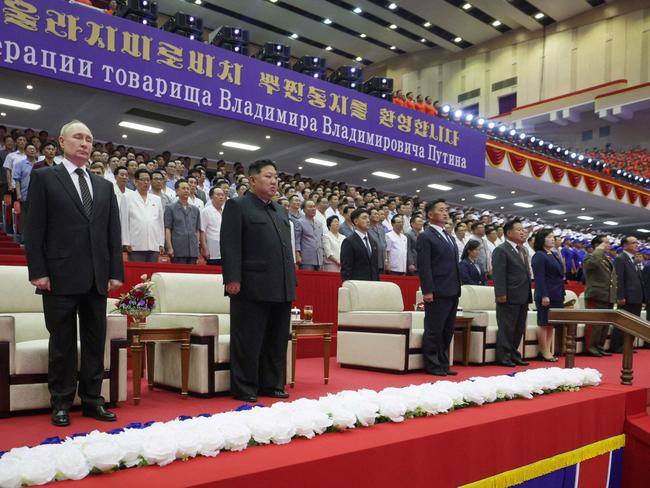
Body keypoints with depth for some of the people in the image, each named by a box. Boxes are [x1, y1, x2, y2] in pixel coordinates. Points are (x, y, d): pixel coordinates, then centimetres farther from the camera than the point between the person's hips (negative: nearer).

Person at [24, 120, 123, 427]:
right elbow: (34, 228, -3)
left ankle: (92, 400, 18)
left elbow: (113, 232, 12)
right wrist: (38, 271, -10)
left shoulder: (104, 186, 15)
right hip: (60, 276, -4)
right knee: (62, 343, 4)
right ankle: (61, 403, 15)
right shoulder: (44, 177, 3)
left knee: (95, 341, 8)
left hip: (97, 279, 4)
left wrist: (115, 272, 5)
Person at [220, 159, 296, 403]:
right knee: (248, 341, 0)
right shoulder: (237, 206, -2)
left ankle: (272, 385, 22)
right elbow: (230, 245, -10)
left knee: (277, 341, 12)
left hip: (282, 289, 7)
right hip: (252, 288, -7)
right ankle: (244, 389, 10)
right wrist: (233, 279, -18)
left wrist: (292, 281, 15)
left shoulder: (281, 211, 20)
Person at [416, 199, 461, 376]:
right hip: (437, 293, -8)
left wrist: (457, 288, 14)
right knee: (434, 331, -1)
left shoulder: (450, 237, 19)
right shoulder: (426, 237, -6)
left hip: (452, 292, 8)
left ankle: (443, 364, 20)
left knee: (448, 331, 12)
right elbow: (424, 266, -13)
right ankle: (432, 365, 7)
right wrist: (427, 291, -19)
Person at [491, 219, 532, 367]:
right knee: (506, 328, -1)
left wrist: (528, 295, 14)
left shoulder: (523, 250, 17)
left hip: (523, 298, 8)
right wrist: (501, 294, -21)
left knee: (519, 329, 13)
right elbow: (498, 274, -15)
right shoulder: (501, 250, -9)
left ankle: (514, 355, 23)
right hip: (509, 298, -8)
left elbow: (525, 273, 20)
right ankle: (503, 357, 7)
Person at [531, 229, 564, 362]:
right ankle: (544, 353, 7)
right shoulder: (539, 256, -10)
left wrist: (562, 294, 16)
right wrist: (544, 295, -21)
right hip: (547, 295, -8)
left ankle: (548, 351, 15)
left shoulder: (553, 255, 15)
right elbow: (539, 277, -17)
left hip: (557, 295, 8)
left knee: (551, 324, 10)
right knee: (544, 324, 0)